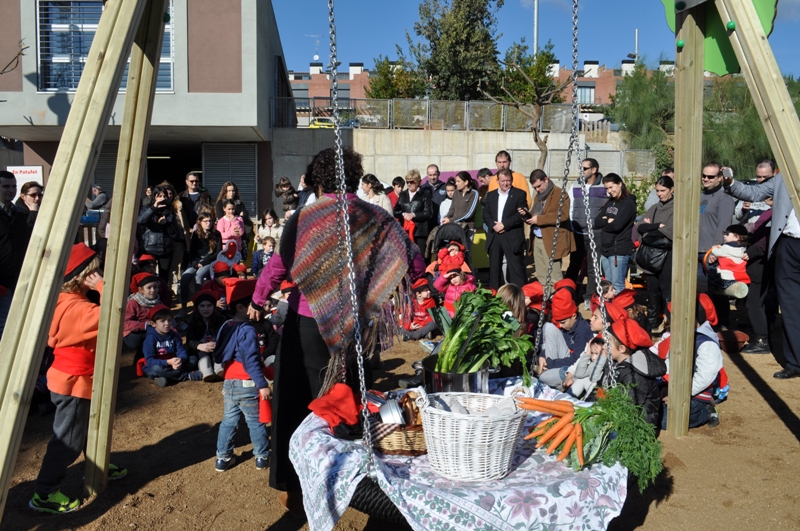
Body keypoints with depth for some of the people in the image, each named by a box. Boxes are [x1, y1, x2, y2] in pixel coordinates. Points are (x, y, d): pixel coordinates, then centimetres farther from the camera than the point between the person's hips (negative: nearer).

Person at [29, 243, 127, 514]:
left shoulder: (64, 300, 4)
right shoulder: (78, 308, -28)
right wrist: (103, 287, -32)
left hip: (73, 378, 10)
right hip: (74, 382, -10)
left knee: (89, 428, 26)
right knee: (68, 440, 1)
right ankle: (44, 495, 12)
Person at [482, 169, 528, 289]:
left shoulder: (519, 194, 1)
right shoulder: (491, 195, 15)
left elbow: (521, 214, -9)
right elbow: (485, 214, 9)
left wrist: (504, 224, -14)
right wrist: (493, 225, -9)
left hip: (512, 237, -4)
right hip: (494, 237, 4)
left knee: (516, 269, -3)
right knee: (494, 268, 10)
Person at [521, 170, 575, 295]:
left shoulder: (560, 194, -8)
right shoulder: (538, 196, 19)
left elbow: (563, 215, -22)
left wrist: (539, 219, -21)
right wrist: (527, 215, 0)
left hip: (552, 242, -9)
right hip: (537, 240, 9)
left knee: (553, 277, -8)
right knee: (541, 276, 13)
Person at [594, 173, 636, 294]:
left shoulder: (628, 203, -8)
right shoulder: (609, 203, 16)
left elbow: (617, 225, -18)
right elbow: (597, 222, 8)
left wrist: (605, 222, -1)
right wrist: (608, 221, -10)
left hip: (620, 250, -8)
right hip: (606, 248, 8)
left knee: (617, 286, -8)